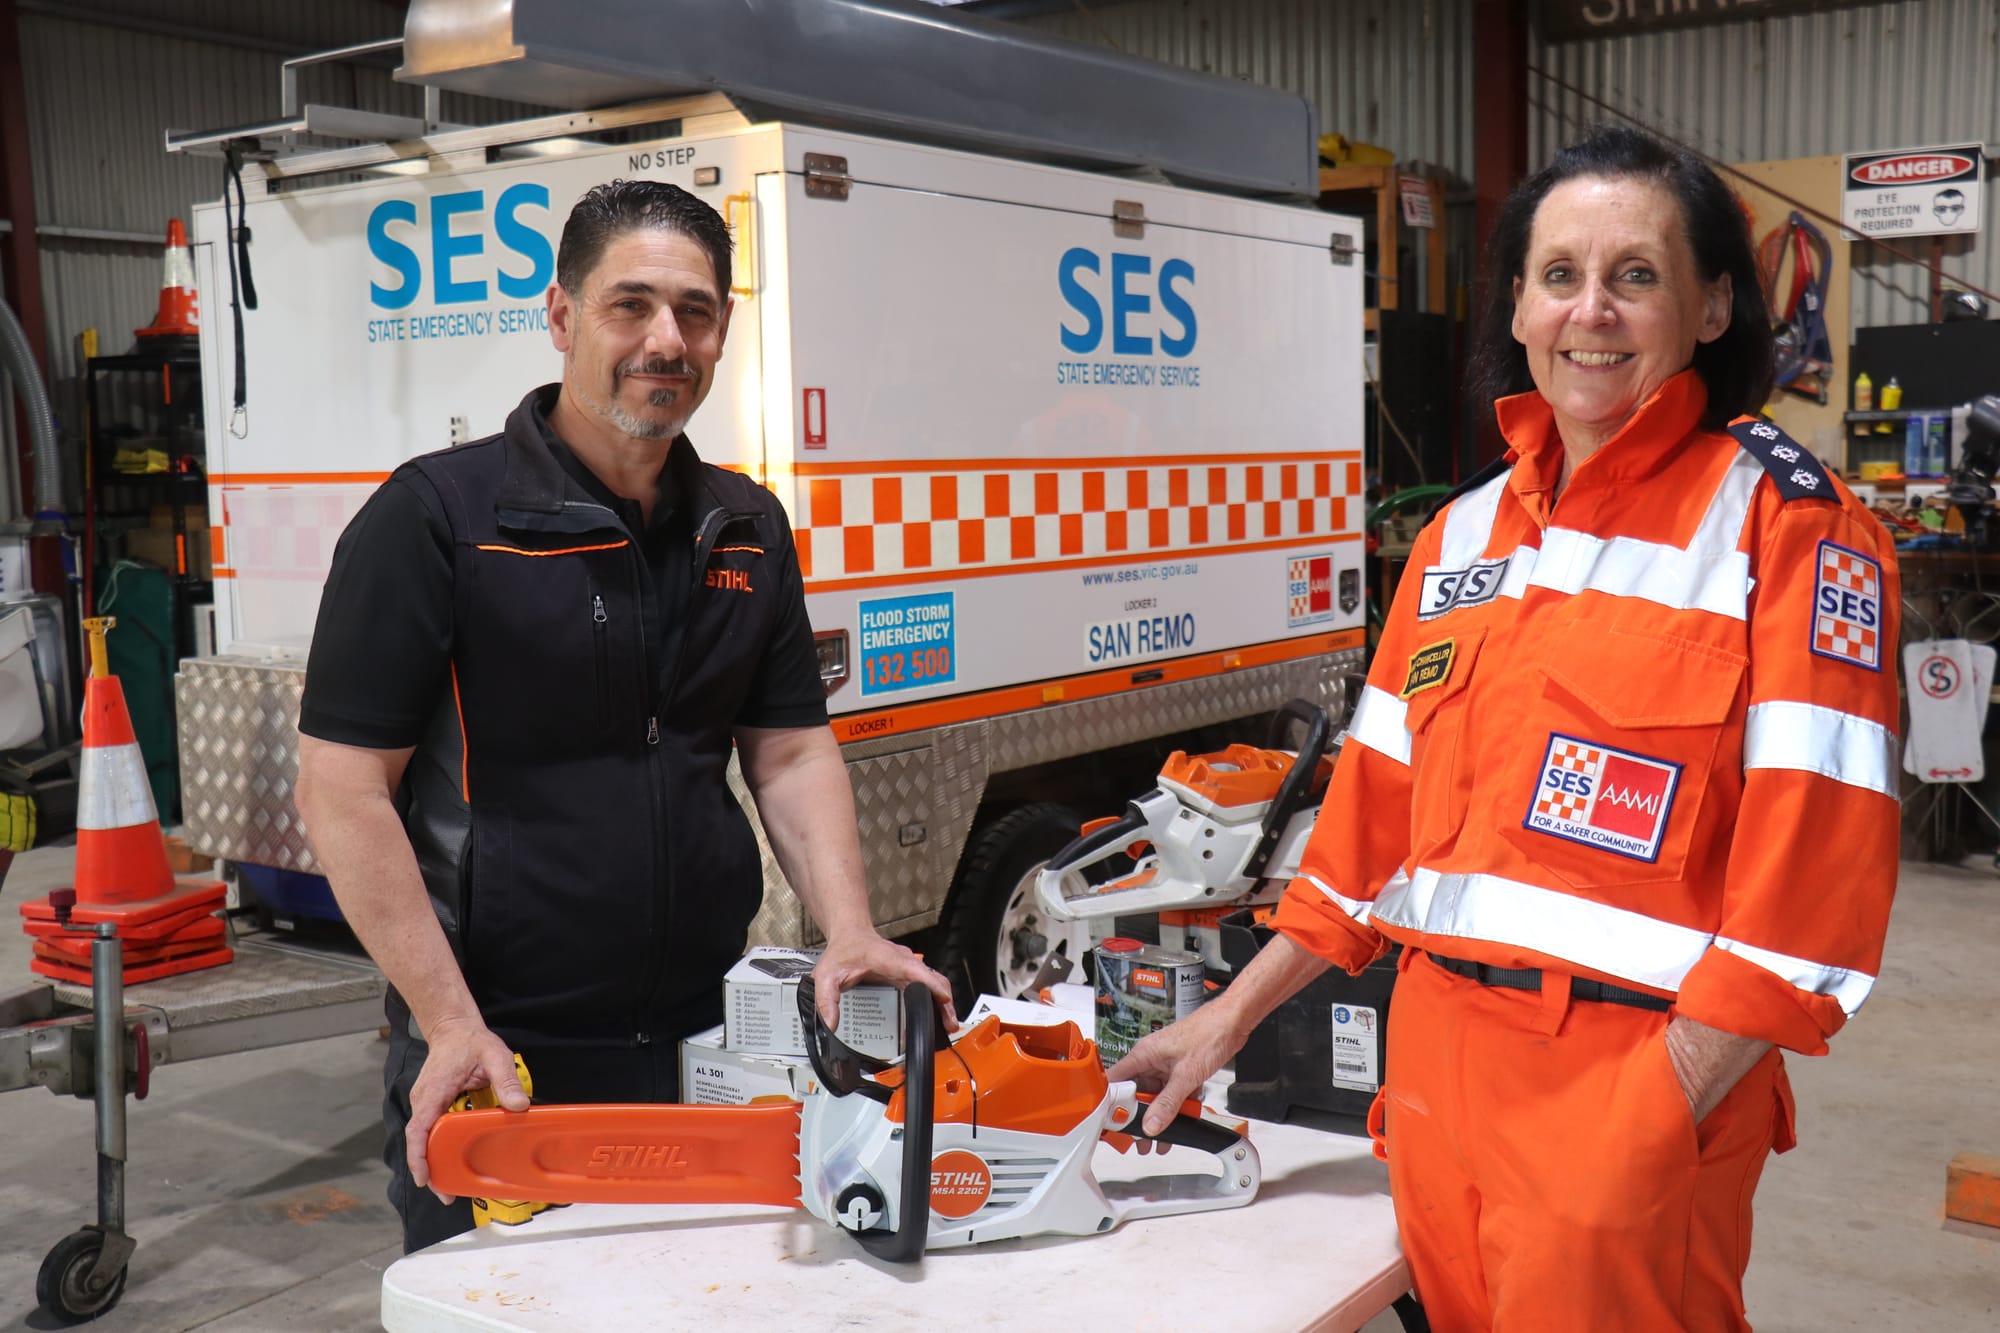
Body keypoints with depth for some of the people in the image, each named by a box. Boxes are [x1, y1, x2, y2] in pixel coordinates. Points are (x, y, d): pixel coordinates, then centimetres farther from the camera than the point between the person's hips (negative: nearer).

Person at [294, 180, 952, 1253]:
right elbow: (343, 791, -13)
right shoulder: (436, 517, -11)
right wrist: (452, 1026, -17)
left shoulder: (747, 530, 7)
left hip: (708, 1043, 5)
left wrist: (848, 932, -7)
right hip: (497, 1066, -5)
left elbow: (791, 754, 8)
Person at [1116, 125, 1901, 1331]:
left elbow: (1811, 860, -13)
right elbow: (1377, 813, 12)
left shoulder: (1785, 523, -8)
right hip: (1438, 1063, 6)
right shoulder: (1464, 535, 9)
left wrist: (1660, 1115, -16)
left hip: (1634, 1087, -5)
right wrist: (1229, 1021, 11)